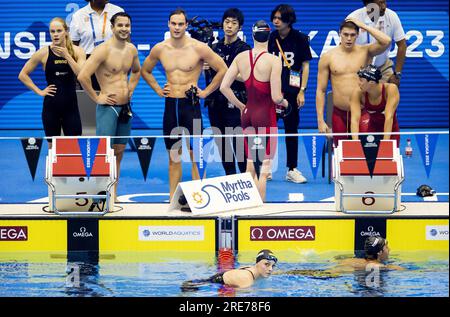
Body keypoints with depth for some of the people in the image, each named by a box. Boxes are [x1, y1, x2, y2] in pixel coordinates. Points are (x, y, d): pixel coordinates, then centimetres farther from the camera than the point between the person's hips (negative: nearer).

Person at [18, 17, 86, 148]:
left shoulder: (77, 51, -1)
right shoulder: (44, 53, -3)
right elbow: (23, 75, 4)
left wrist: (66, 55, -16)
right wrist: (39, 91, -2)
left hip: (70, 106, 0)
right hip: (51, 106, 0)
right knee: (52, 147, 9)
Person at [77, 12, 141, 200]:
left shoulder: (132, 49, 7)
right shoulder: (103, 50, -16)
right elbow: (83, 76, -23)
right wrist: (96, 98, -15)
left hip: (125, 107, 7)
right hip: (108, 107, -7)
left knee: (119, 153, 11)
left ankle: (113, 195, 19)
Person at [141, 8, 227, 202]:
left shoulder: (198, 48, -8)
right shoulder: (159, 49, 4)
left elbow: (222, 69, -3)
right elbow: (145, 71, 22)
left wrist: (206, 92, -4)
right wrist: (157, 89, 11)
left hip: (191, 105, -4)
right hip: (170, 105, 4)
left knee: (195, 155, -3)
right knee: (173, 156, 10)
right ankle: (172, 199, 15)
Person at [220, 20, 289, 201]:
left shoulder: (241, 57, 1)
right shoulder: (273, 61, -14)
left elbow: (224, 87, 0)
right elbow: (276, 97, -16)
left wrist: (241, 106, 11)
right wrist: (284, 103, 6)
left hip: (248, 114, 5)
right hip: (266, 115, -5)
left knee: (250, 163, 18)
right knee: (264, 166, 2)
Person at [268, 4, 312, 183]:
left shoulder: (300, 39, -2)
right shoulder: (270, 38, 5)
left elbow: (305, 66, 0)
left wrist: (302, 91, -5)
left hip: (292, 91, -2)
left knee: (291, 129, 5)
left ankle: (291, 170, 11)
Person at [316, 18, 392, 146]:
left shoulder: (365, 51, 2)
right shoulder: (327, 57, 1)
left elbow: (386, 41, -17)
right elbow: (321, 91, 1)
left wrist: (363, 25, -11)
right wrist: (320, 120, -5)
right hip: (339, 114, 0)